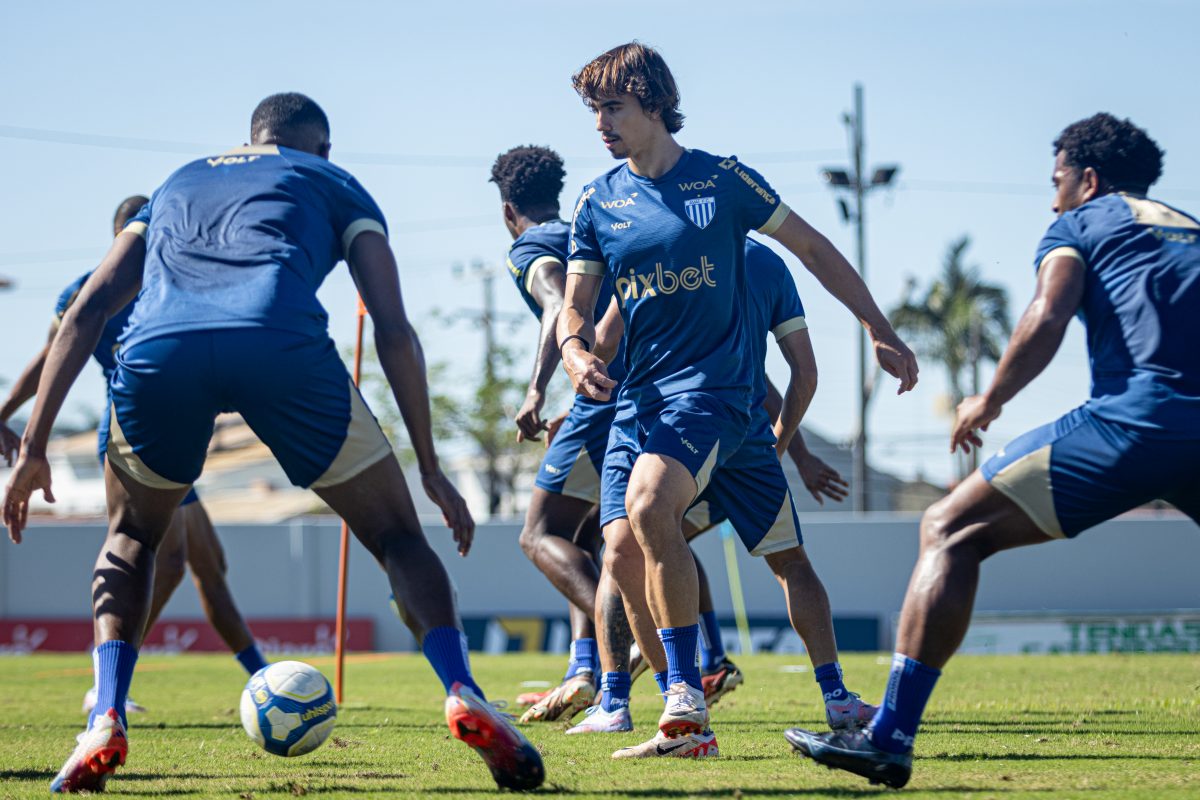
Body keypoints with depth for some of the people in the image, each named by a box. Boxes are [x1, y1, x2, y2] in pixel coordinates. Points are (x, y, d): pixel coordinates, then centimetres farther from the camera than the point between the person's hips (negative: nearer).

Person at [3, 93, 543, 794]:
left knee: (132, 536, 29)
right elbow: (395, 331, 19)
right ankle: (464, 697, -9)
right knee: (397, 534, 15)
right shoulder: (332, 184, 31)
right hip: (281, 343, -2)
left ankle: (106, 723, 8)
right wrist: (431, 468, 22)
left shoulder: (177, 184, 39)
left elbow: (88, 311, 28)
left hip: (157, 349, 2)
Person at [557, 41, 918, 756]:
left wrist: (882, 333, 9)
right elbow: (576, 306, 12)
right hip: (638, 395, 5)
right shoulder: (598, 202, 9)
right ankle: (684, 718, 5)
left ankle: (686, 692, -23)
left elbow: (813, 249, 8)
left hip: (714, 387, -5)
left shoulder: (723, 180, -1)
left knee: (649, 505, -29)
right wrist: (576, 349, -13)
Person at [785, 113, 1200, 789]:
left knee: (951, 530, 1)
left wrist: (989, 401, 10)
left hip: (1133, 418, -5)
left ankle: (890, 737, -10)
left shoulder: (1079, 225, 15)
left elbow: (1047, 320, -2)